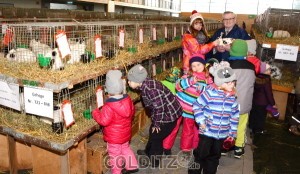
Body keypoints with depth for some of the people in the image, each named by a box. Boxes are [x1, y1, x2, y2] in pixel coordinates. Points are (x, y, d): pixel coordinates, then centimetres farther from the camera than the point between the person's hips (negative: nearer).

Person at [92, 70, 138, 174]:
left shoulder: (108, 107, -31)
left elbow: (103, 121, -26)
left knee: (115, 155, 11)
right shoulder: (128, 100, -9)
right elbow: (132, 113, 5)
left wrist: (95, 113, -11)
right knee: (125, 148, 29)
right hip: (125, 134, 8)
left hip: (114, 137, -7)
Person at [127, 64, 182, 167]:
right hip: (166, 112, 9)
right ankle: (148, 152, 47)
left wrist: (156, 123, -15)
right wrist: (154, 121, 13)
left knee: (156, 136, 8)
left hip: (169, 114, -9)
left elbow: (158, 107, -28)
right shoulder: (145, 85, -2)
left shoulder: (149, 89, -31)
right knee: (152, 132, 24)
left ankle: (154, 161, 28)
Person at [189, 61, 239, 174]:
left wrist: (232, 132, 9)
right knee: (201, 154, 6)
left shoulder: (232, 97, -1)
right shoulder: (210, 92, -18)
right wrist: (201, 121, -14)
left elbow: (235, 116, 8)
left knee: (215, 156, 21)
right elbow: (197, 106, -12)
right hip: (207, 131, -5)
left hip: (222, 134, 5)